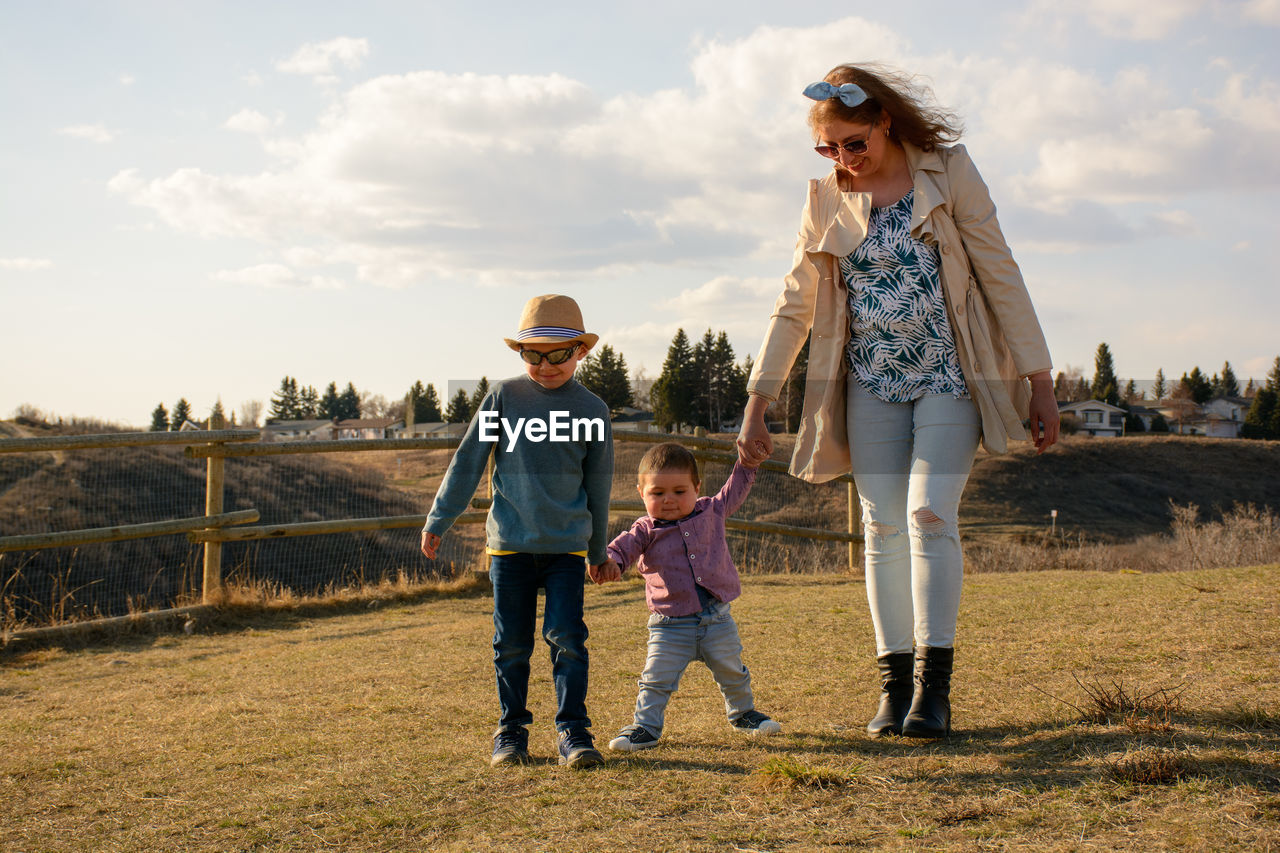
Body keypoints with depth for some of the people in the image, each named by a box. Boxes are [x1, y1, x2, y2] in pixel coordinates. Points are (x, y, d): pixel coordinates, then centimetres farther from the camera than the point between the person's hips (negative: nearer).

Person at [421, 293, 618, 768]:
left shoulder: (591, 409, 2)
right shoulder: (504, 397, 1)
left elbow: (598, 485, 11)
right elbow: (467, 462, 6)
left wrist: (598, 551, 18)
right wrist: (438, 521, 7)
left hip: (567, 544, 0)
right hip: (509, 544, 1)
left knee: (567, 636, -7)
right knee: (511, 642, 6)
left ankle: (573, 729, 2)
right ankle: (511, 730, 18)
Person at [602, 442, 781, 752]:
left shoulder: (711, 512, 4)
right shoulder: (646, 531, -3)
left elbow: (735, 489, 17)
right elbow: (623, 547, -17)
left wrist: (747, 460, 9)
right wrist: (608, 560, -38)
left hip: (716, 619, 2)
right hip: (670, 626, -2)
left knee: (733, 673, 16)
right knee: (656, 679, -6)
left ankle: (742, 713, 39)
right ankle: (646, 726, 6)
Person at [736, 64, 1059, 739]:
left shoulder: (947, 172, -5)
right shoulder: (828, 200, 3)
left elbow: (1002, 277, -4)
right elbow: (794, 308, 8)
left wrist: (1039, 382, -6)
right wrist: (756, 406, 4)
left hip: (947, 375, -3)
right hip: (872, 382, 3)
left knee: (929, 514, -14)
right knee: (883, 525, -1)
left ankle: (933, 688, -10)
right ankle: (894, 684, 6)